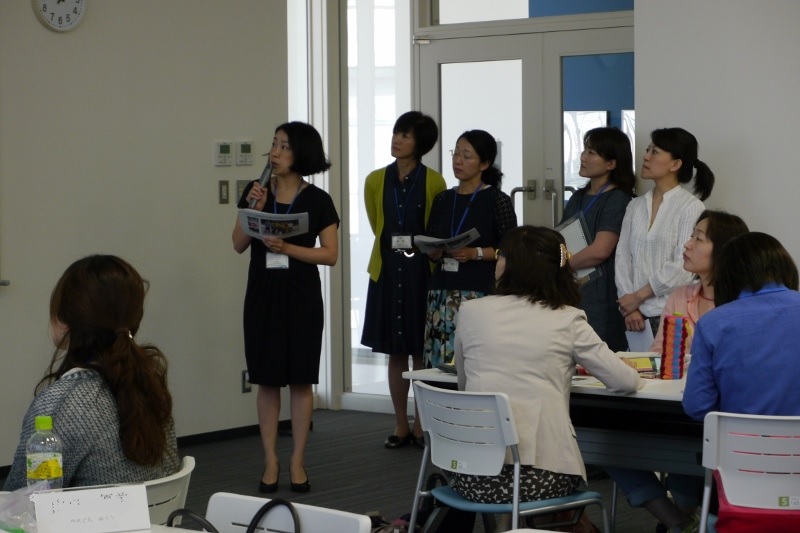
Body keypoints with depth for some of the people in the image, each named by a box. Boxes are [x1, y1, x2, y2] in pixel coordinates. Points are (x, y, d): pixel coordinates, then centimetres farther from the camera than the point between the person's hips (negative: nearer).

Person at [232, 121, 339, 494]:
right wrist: (254, 209, -12)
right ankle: (270, 462, 11)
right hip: (262, 295, 2)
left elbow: (330, 254, -6)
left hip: (301, 297, -2)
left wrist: (287, 247, -18)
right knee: (267, 379, 4)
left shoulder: (317, 200, -2)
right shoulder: (256, 191, 5)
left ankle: (298, 462, 10)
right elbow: (238, 245, 3)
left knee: (300, 379, 2)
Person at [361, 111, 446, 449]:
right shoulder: (376, 181, 5)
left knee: (421, 352, 0)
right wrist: (393, 247, 10)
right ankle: (401, 426, 14)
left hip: (421, 271, -3)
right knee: (395, 353, 7)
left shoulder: (434, 182, -4)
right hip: (388, 271, 3)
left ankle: (422, 426, 8)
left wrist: (423, 248, 0)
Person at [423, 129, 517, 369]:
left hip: (479, 292, -5)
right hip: (442, 291, 5)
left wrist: (475, 253, -16)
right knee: (439, 360, -3)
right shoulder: (442, 200, 15)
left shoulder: (497, 200, -1)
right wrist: (433, 252, -1)